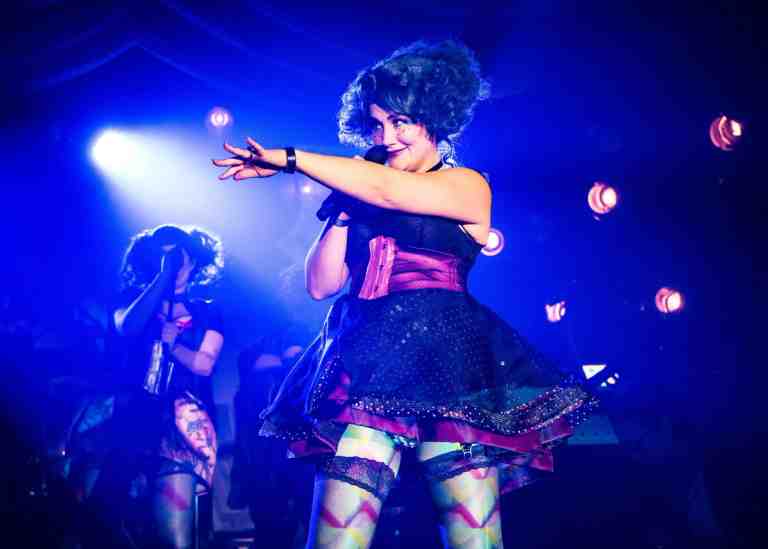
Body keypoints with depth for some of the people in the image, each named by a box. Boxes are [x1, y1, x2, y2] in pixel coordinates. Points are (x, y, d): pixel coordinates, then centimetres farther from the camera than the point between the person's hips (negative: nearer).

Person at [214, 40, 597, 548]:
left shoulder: (469, 186, 8)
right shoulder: (365, 202, 22)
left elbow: (387, 190, -9)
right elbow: (322, 284, 16)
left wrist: (287, 159, -4)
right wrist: (344, 204, 11)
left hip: (443, 359, -3)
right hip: (367, 363, 4)